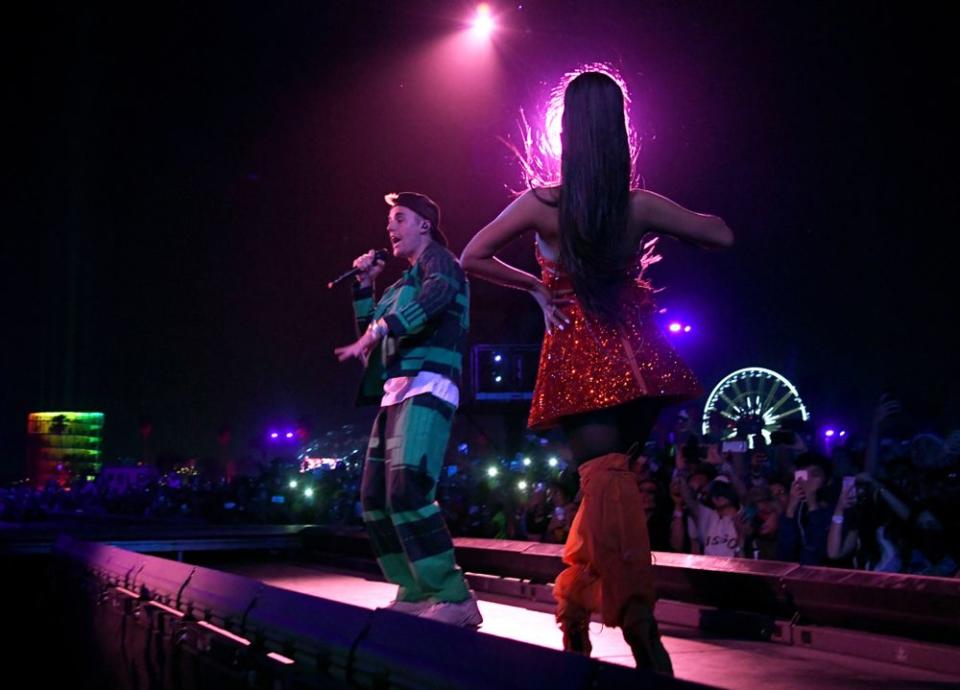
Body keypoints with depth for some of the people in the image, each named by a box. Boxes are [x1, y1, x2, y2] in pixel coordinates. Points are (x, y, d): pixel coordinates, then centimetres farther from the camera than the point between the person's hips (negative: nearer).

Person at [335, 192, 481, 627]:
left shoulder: (438, 261, 0)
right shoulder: (405, 280, 26)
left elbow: (433, 299, -23)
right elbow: (370, 328, 29)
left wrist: (376, 332, -33)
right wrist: (364, 285, 18)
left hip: (426, 388, -10)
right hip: (396, 393, 10)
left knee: (407, 492, -24)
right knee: (375, 498, 7)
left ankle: (454, 599, -23)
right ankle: (415, 593, 12)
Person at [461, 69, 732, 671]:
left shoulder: (541, 204, -7)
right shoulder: (640, 205, -3)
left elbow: (472, 259, 0)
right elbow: (722, 236, 7)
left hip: (578, 356, -2)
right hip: (637, 356, 3)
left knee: (605, 477, -8)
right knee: (610, 472, 16)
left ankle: (640, 625, -22)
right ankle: (575, 605, 27)